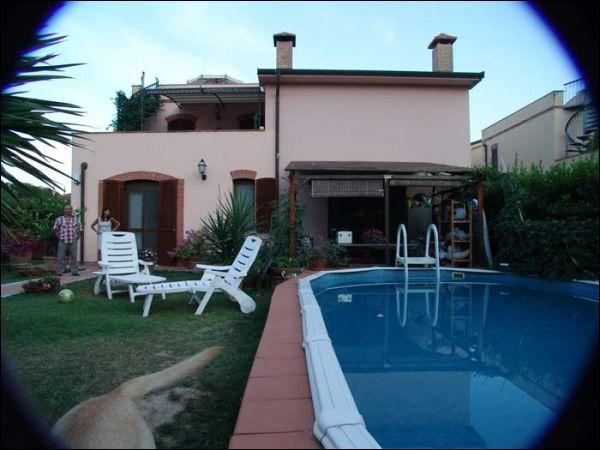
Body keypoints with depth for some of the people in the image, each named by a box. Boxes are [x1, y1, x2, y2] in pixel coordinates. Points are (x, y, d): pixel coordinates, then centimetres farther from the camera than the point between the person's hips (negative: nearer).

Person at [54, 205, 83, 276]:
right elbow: (56, 229, 7)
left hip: (73, 242, 2)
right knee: (61, 257, 0)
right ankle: (59, 272, 7)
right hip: (63, 242, -2)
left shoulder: (76, 219, 9)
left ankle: (74, 271, 14)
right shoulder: (59, 219, 4)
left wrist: (78, 237, 4)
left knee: (74, 257, 6)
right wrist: (59, 237, -1)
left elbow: (79, 229, 14)